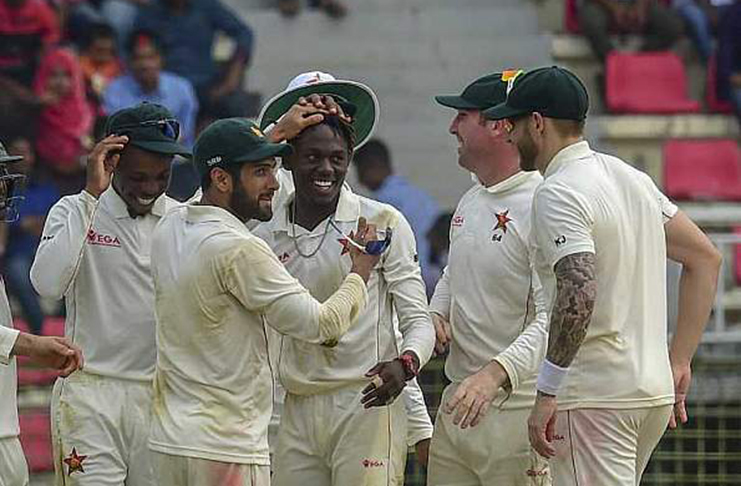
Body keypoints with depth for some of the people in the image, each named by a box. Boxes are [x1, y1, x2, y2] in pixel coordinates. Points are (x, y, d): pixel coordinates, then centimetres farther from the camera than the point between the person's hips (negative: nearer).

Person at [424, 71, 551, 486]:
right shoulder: (470, 201, 14)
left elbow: (553, 319, -24)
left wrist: (495, 373, -36)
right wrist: (436, 311, 10)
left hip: (519, 407, -9)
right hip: (459, 403, 9)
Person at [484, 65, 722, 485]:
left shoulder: (557, 194, -12)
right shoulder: (632, 178, 15)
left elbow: (579, 295, -26)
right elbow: (706, 257, 18)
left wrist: (547, 392, -22)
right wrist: (680, 361, 17)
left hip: (596, 396, -9)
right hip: (655, 392, 9)